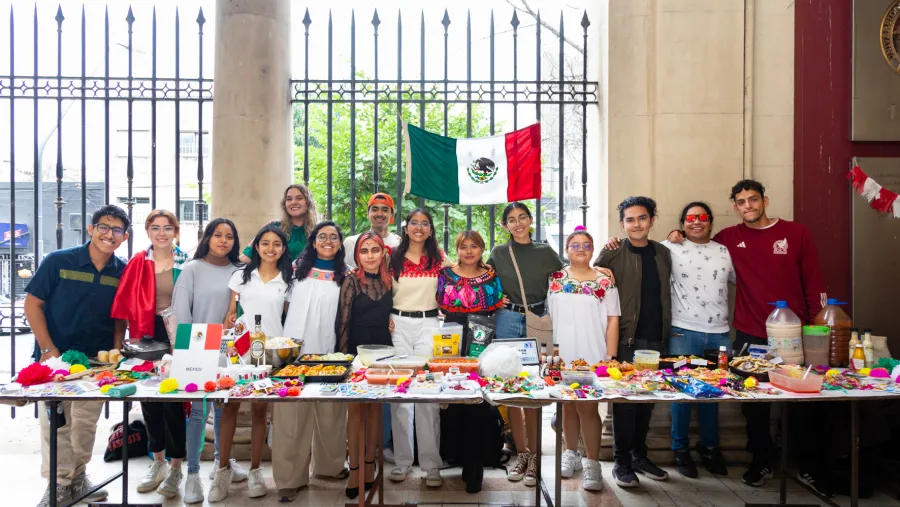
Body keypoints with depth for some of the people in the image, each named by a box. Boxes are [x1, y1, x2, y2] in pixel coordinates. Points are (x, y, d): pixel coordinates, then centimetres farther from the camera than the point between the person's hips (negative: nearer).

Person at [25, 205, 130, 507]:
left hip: (97, 359, 2)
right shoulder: (58, 261, -11)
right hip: (55, 357, -2)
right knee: (56, 422, 6)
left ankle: (78, 476, 32)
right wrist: (48, 349, -12)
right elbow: (32, 304, -8)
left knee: (86, 423, 14)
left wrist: (116, 349, -5)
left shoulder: (123, 272, -4)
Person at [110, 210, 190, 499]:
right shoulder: (138, 263, 3)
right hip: (146, 336, 3)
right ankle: (158, 462, 28)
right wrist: (130, 337, -4)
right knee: (148, 398, 11)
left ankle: (176, 468, 14)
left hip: (176, 336, -2)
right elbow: (125, 303, 1)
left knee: (173, 399, -1)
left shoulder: (185, 263, -1)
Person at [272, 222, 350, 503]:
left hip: (330, 351, 1)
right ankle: (290, 476, 8)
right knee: (293, 412, -1)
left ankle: (330, 464, 28)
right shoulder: (298, 267, 8)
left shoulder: (346, 275, 7)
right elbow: (286, 301, 13)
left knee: (330, 411, 8)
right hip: (296, 348, 0)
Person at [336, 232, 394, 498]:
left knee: (375, 407, 10)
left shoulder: (387, 280, 5)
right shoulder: (351, 280, -8)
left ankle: (370, 464, 21)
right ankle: (355, 470, 10)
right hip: (357, 350, -4)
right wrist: (342, 355, -11)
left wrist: (392, 321, -2)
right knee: (356, 409, 1)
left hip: (382, 349, 4)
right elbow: (343, 320, -10)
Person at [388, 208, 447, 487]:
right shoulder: (393, 257, 6)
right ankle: (401, 460, 13)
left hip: (428, 325, -1)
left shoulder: (439, 258, 6)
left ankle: (431, 463, 4)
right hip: (398, 325, 1)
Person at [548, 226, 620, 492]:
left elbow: (613, 321, -1)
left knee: (588, 408, -1)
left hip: (593, 356, -2)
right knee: (568, 406, 12)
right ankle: (570, 454, 28)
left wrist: (610, 357, -6)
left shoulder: (605, 282, -1)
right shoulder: (554, 280, 5)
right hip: (562, 355, 3)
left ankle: (592, 464, 10)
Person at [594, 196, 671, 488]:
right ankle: (621, 462, 12)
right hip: (625, 339, -4)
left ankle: (640, 456, 27)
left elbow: (666, 293, 16)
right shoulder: (611, 254, -5)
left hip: (655, 339, 5)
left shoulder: (663, 253, 9)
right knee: (624, 400, 0)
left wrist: (666, 331, 8)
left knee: (647, 399, 12)